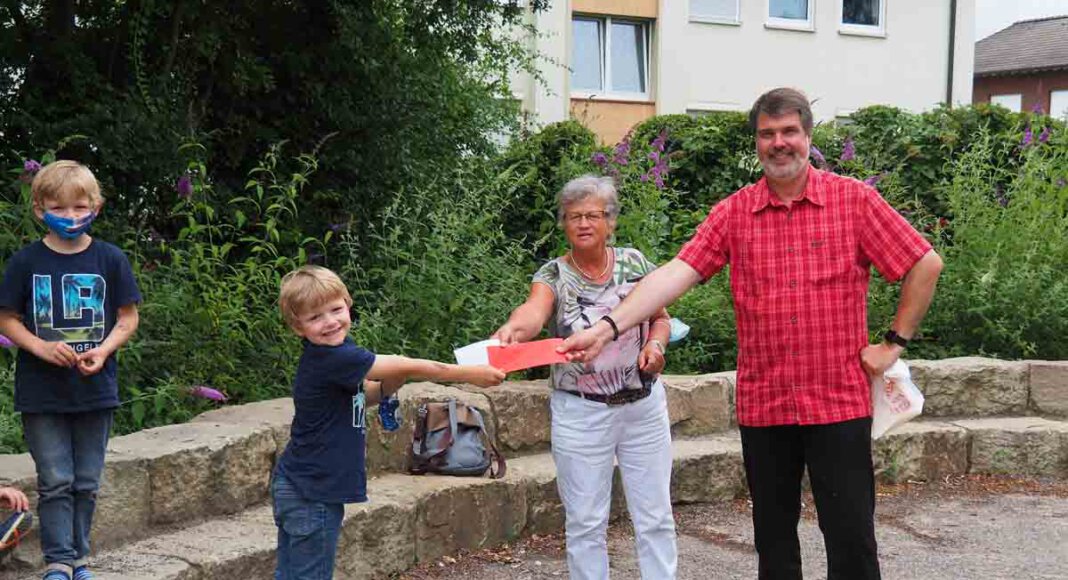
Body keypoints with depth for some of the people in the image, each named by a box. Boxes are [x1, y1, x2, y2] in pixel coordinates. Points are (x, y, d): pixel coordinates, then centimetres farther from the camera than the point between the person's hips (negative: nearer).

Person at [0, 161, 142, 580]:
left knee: (86, 482, 10)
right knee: (55, 481, 0)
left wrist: (104, 350, -14)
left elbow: (128, 317, 4)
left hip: (95, 390, 1)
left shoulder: (110, 260, -1)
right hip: (41, 392, -1)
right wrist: (42, 348, -15)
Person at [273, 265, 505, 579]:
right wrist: (469, 374, -12)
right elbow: (407, 367, -19)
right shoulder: (331, 359, -22)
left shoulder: (331, 354, 7)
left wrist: (387, 387, -4)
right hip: (310, 493, -9)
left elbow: (359, 397, 17)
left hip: (298, 486, 9)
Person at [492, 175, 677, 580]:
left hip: (644, 406, 2)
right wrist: (514, 327, -53)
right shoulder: (553, 276, -7)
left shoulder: (634, 262, 3)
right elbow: (534, 311, -30)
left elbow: (661, 318, 14)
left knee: (655, 516, 8)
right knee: (585, 522, 5)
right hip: (581, 414, -2)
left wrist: (655, 343, -9)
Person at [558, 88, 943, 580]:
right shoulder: (733, 213, 3)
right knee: (773, 538, 13)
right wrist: (608, 327, -20)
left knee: (852, 538, 1)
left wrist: (894, 342, 0)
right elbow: (676, 273, -8)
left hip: (839, 403, -2)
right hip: (763, 405, 2)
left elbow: (925, 265, 2)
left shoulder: (854, 200, -1)